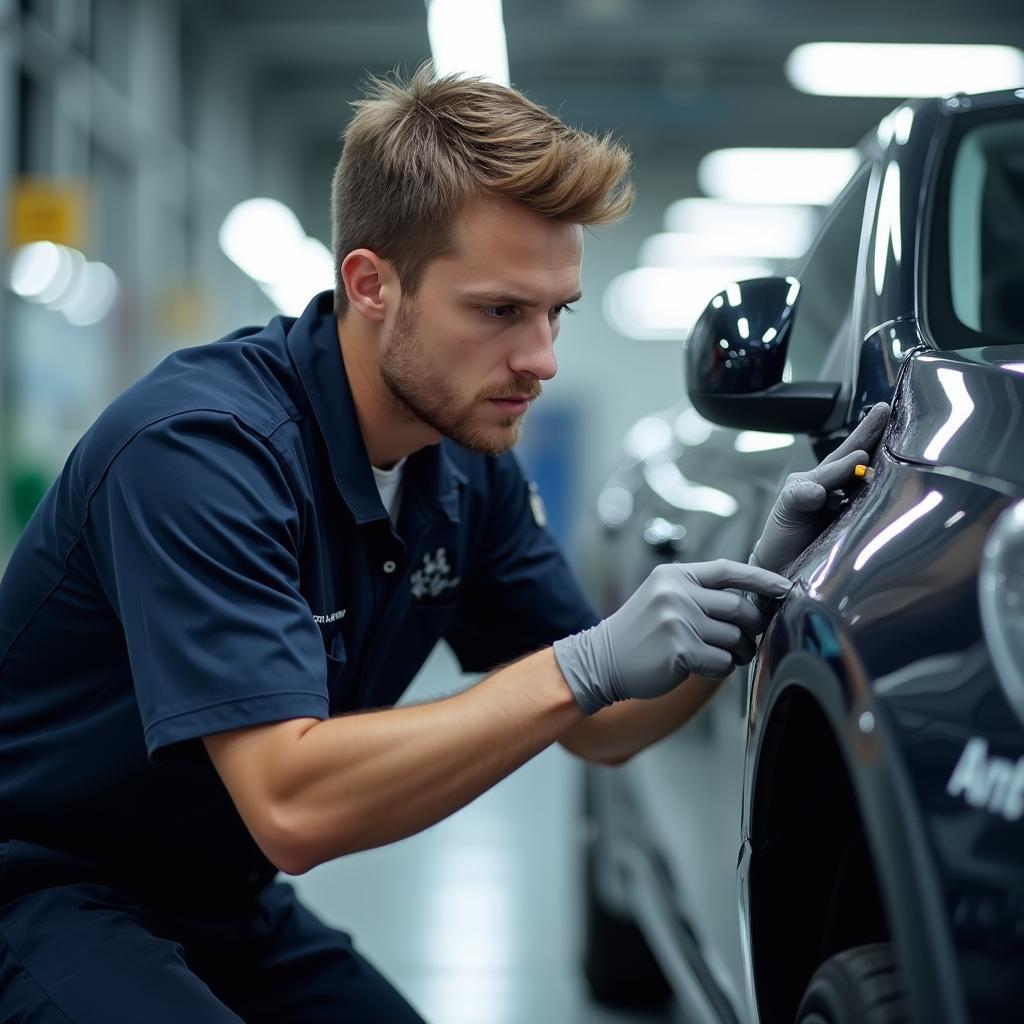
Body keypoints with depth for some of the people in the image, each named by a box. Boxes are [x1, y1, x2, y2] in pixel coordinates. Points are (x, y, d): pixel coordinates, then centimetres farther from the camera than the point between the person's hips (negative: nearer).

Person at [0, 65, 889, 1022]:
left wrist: (750, 594, -13)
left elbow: (598, 729, 4)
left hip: (222, 906, 7)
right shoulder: (201, 443, -27)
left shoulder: (468, 463, -2)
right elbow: (293, 806, -34)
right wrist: (586, 667, -36)